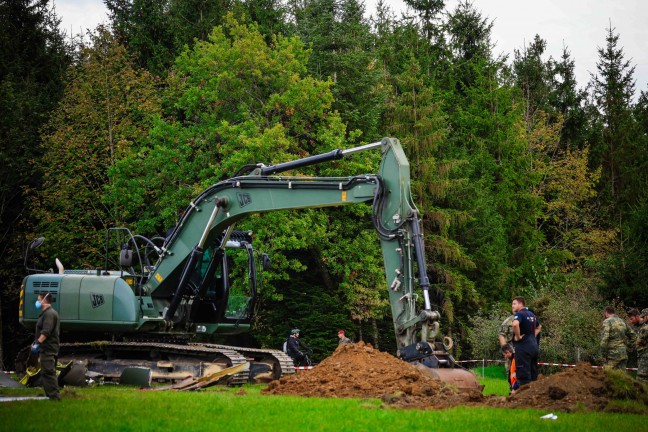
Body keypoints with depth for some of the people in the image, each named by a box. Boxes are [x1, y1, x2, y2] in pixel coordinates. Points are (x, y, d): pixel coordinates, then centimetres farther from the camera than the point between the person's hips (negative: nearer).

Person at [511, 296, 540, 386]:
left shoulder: (519, 314, -11)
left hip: (523, 346, -9)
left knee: (523, 375, -8)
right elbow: (538, 328, 34)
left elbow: (515, 324, -33)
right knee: (533, 374, 12)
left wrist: (517, 336, -20)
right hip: (534, 345, 9)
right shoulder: (531, 314, 17)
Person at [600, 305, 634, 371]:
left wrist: (604, 355, -11)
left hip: (612, 355, -7)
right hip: (623, 355, 7)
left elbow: (604, 339, -17)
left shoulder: (607, 322, -7)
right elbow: (632, 336, 22)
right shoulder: (622, 322, 15)